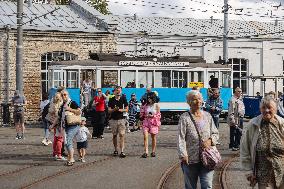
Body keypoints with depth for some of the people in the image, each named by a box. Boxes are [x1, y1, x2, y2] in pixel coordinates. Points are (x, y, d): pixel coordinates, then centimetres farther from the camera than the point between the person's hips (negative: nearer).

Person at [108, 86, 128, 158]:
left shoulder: (123, 99, 4)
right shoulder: (111, 100, 2)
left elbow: (126, 109, 8)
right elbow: (109, 111, 1)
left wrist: (120, 110, -11)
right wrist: (114, 109, -19)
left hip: (121, 119, 0)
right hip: (113, 120, 1)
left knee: (122, 135, -10)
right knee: (114, 135, 8)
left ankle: (122, 151, -12)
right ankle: (115, 150, 21)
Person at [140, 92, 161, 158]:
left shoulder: (156, 105, 0)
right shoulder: (146, 105, 7)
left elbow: (158, 115, 1)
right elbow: (142, 113, 12)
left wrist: (152, 116, -14)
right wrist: (145, 115, -7)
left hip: (153, 123, -2)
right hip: (146, 122, 2)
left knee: (153, 137, 6)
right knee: (145, 136, -11)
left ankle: (153, 152, 19)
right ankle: (146, 152, -13)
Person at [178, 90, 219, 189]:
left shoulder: (207, 116, 9)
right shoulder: (184, 118, -3)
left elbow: (215, 133, 14)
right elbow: (181, 138, -9)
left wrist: (210, 140, -8)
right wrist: (183, 155, -19)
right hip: (191, 159, -2)